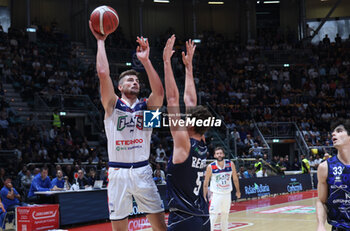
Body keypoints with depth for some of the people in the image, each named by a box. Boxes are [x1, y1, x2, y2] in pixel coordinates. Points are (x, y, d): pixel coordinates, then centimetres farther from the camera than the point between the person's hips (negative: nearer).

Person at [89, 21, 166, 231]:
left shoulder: (146, 106, 8)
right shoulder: (113, 105, 4)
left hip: (143, 171, 1)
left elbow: (159, 92, -14)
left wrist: (145, 60, -17)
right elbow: (103, 73, -9)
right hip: (118, 173, -1)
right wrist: (100, 41, -5)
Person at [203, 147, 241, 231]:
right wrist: (205, 196, -5)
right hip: (216, 194, -3)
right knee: (213, 215, -11)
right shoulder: (211, 167, -13)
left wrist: (238, 191, 12)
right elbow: (206, 182, -4)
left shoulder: (230, 164, -7)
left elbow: (235, 178, 6)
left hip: (227, 193, 3)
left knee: (225, 215, 14)